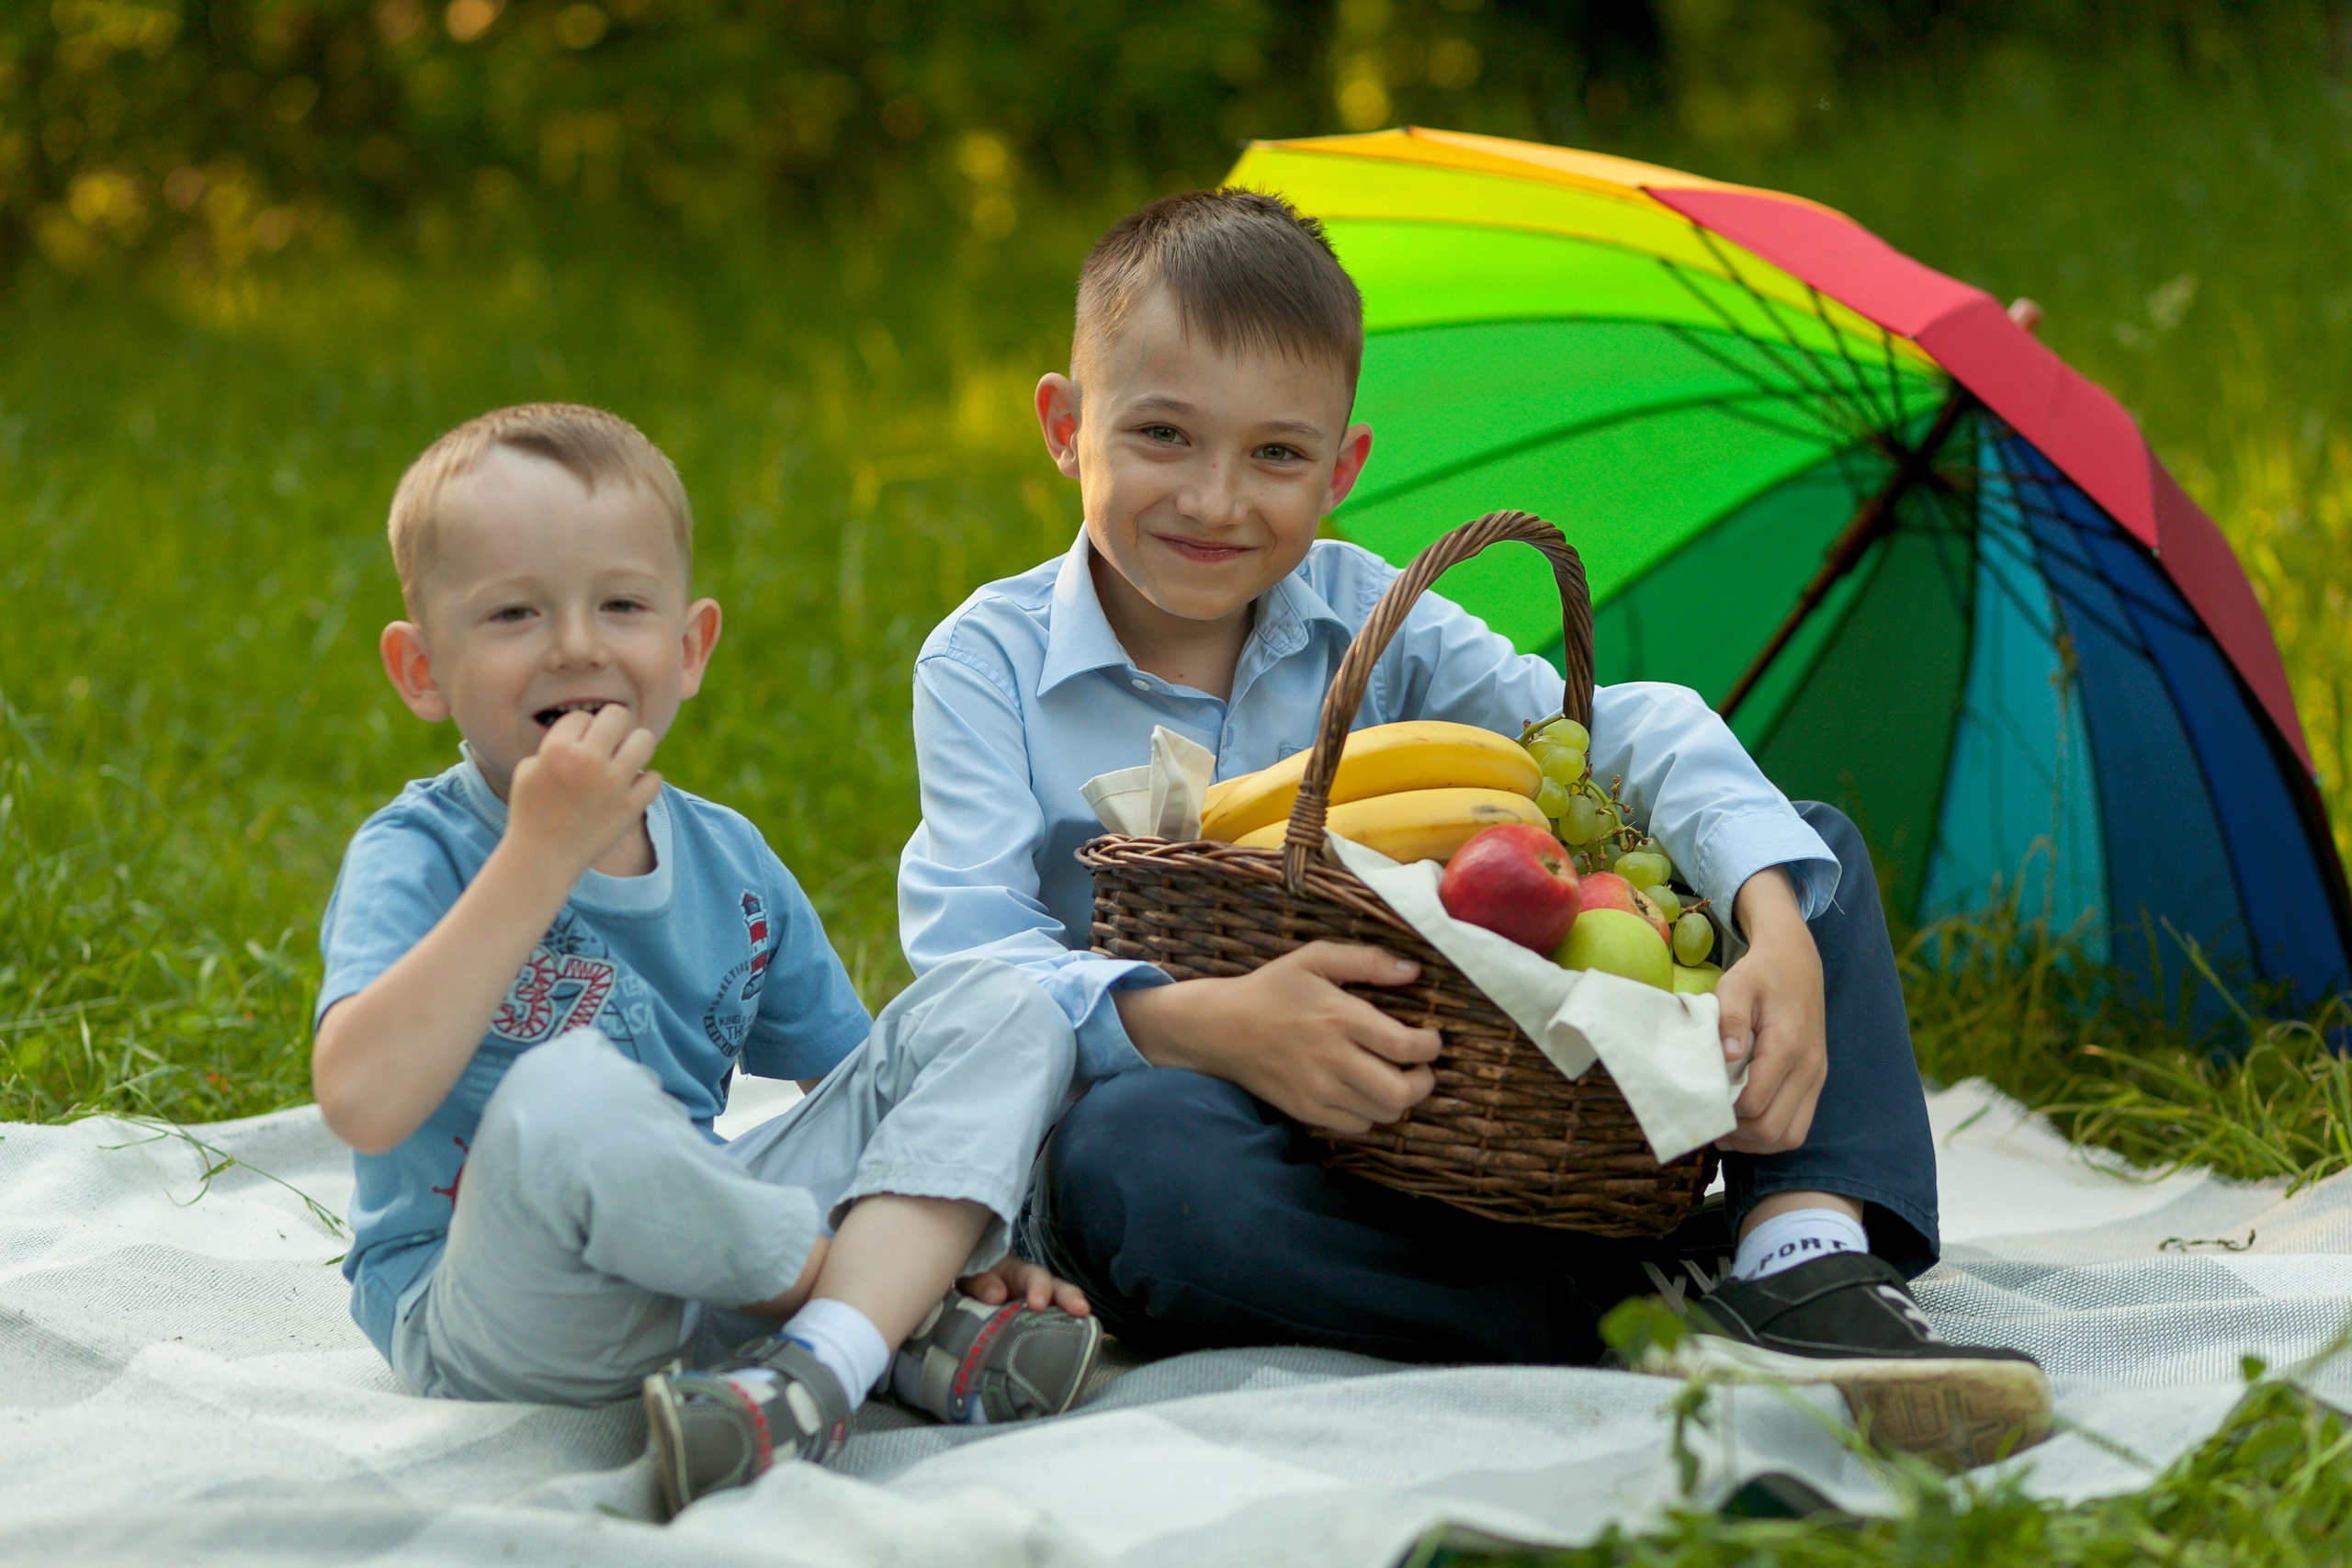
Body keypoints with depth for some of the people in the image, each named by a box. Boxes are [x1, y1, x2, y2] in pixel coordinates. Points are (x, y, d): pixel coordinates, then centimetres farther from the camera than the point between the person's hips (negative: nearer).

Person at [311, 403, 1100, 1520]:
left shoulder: (728, 863, 9)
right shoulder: (413, 858, -9)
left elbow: (856, 1083, 18)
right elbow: (366, 1102, -29)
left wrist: (953, 1222, -3)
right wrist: (542, 852, -25)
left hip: (726, 1275, 6)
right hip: (485, 1311, -6)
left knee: (995, 1008, -2)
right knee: (566, 1096, -38)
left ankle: (825, 1366, -26)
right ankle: (910, 1318, -14)